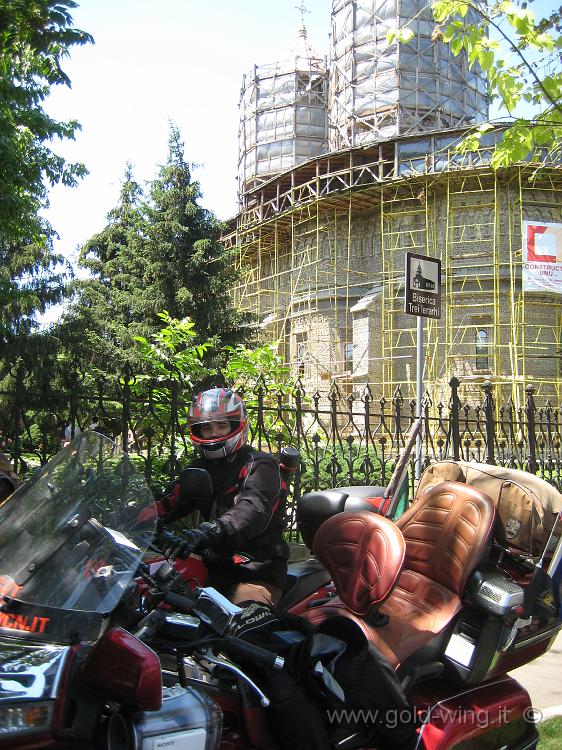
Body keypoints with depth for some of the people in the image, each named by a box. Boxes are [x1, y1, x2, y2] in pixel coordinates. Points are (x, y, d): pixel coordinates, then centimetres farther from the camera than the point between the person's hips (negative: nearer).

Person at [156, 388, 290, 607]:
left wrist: (210, 531, -40)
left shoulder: (260, 465, -5)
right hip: (212, 568, 6)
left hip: (256, 573, -6)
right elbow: (172, 502, 10)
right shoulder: (198, 469, 19)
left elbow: (254, 509, -24)